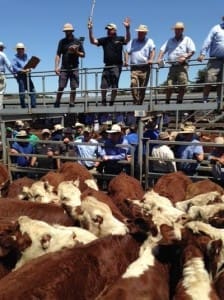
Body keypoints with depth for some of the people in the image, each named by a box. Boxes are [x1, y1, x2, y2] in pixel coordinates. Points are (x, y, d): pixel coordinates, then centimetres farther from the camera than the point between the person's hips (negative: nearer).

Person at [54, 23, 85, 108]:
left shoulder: (78, 42, 8)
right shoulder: (62, 41, 7)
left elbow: (83, 55, 9)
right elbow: (58, 55, 2)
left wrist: (76, 52, -10)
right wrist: (57, 66, -10)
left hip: (74, 68, 1)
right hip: (64, 68, 0)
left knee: (73, 88, 0)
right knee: (61, 87, -5)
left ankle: (72, 104, 8)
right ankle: (57, 103, 4)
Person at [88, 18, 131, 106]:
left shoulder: (119, 39, 4)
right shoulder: (104, 40, 12)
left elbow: (127, 39, -15)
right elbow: (93, 41, 6)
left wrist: (127, 28, -31)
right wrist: (90, 30, -6)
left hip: (116, 66, -3)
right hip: (107, 66, 3)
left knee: (114, 87, 0)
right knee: (103, 86, -3)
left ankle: (112, 102, 12)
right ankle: (103, 101, 14)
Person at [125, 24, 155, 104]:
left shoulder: (149, 41, 15)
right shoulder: (132, 41, 22)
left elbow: (152, 51, -1)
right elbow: (127, 52, 13)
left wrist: (151, 59, -21)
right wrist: (126, 61, -7)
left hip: (145, 68, -1)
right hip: (134, 67, 1)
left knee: (143, 87, -1)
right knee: (133, 83, -21)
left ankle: (140, 102, 8)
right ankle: (136, 102, -20)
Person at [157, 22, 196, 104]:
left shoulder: (187, 40, 14)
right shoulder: (170, 40, 23)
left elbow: (192, 51, 3)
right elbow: (162, 50, 14)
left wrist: (185, 57, -14)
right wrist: (159, 58, -5)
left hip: (182, 66, -2)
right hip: (173, 66, 2)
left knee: (182, 86, -8)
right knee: (169, 86, -7)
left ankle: (179, 102, 1)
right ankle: (167, 102, 2)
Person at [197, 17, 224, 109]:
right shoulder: (216, 28, 4)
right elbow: (207, 41, -5)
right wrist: (202, 54, -17)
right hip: (215, 60, -4)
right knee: (209, 81, -10)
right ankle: (204, 101, -1)